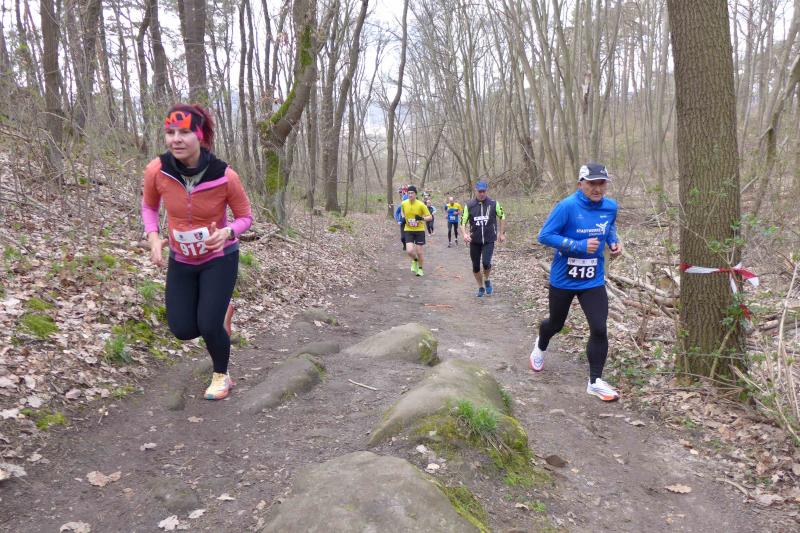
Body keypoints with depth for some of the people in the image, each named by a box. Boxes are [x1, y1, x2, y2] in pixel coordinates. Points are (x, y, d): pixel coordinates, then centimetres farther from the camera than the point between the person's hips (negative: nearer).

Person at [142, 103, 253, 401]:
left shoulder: (225, 176, -25)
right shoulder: (156, 170, -19)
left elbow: (245, 217, -10)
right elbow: (149, 206, 2)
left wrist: (227, 232, -31)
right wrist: (153, 237, -15)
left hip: (220, 258, -3)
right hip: (181, 260, 3)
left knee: (209, 326, -10)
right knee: (183, 330, 4)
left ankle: (222, 376, 22)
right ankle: (220, 310, 40)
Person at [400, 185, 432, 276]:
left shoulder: (421, 205, -13)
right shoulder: (404, 204, -3)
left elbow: (430, 217, -9)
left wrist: (422, 218, -28)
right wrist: (403, 218, 0)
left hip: (419, 230, -2)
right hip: (408, 230, 2)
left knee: (419, 252, 2)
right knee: (409, 251, -13)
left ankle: (420, 269, 27)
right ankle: (415, 261, 23)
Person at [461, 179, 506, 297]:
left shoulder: (494, 203, -5)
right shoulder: (469, 205, -3)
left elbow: (502, 217, 10)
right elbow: (463, 222, 0)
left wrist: (502, 233, 8)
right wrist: (464, 234, -18)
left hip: (489, 240, -2)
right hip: (474, 241, 2)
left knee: (486, 262, -20)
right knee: (475, 266, 6)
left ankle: (487, 280, 11)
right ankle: (481, 288, 28)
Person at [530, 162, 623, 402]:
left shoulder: (610, 207, -3)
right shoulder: (567, 206, -20)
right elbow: (545, 236, -20)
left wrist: (613, 242, -4)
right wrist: (579, 245, -28)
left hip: (593, 281, 3)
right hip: (563, 280, -3)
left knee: (599, 329, -8)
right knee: (556, 323, 18)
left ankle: (595, 382, 7)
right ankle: (541, 347, 53)